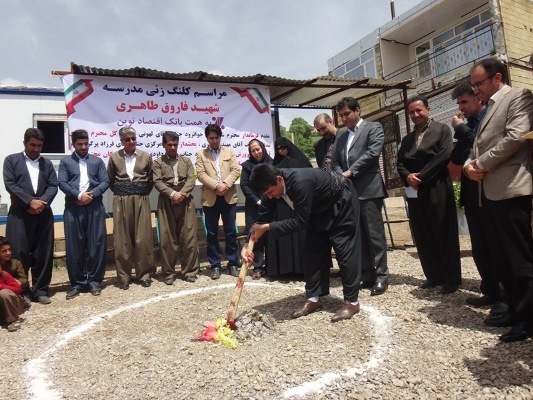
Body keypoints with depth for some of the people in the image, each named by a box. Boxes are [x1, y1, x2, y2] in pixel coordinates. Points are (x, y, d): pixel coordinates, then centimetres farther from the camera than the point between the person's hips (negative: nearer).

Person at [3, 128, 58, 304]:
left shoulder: (47, 163, 16)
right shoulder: (11, 160, 8)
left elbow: (53, 186, 6)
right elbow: (10, 184, -4)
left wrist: (41, 202, -11)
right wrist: (30, 201, -14)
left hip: (43, 213, 3)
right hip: (20, 213, -3)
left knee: (43, 253, 3)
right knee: (19, 253, -3)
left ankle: (40, 290, 12)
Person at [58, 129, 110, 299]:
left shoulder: (97, 161, 13)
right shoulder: (65, 162, 11)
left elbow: (105, 181, 4)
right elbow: (62, 183, -1)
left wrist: (92, 195, -11)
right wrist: (79, 195, -14)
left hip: (95, 207, 1)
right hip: (73, 208, 0)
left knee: (97, 244, 1)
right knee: (74, 246, 1)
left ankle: (94, 281, 11)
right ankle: (77, 283, 11)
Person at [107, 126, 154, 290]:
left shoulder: (146, 156, 6)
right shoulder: (114, 157, 5)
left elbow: (150, 180, 10)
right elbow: (110, 180, 11)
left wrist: (143, 193, 2)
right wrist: (120, 193, 5)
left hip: (141, 200, 0)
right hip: (121, 201, 0)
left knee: (143, 238, 0)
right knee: (122, 239, 3)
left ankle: (144, 274, 11)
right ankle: (123, 276, 12)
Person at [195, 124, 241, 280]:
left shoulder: (229, 151, 13)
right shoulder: (201, 154, 10)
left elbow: (236, 170, 2)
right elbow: (201, 174, -3)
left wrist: (225, 184, -14)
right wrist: (216, 185, -17)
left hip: (229, 197, 1)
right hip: (210, 198, 0)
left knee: (231, 232, 5)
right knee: (212, 233, 4)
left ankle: (233, 263, 15)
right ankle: (215, 265, 13)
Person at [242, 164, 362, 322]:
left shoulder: (301, 182, -42)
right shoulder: (272, 185, -18)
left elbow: (300, 221, -37)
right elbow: (263, 218, -12)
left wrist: (267, 227, -36)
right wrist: (248, 244, -24)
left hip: (341, 202, -8)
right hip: (319, 209, 8)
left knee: (344, 250, -8)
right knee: (311, 249, 4)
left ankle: (351, 301, 4)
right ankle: (313, 298, 13)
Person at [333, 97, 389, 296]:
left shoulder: (374, 128, 3)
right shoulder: (341, 135, 21)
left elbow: (373, 152, -11)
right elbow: (335, 161, 16)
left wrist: (351, 172, -12)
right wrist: (341, 176, -4)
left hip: (369, 190, -6)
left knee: (375, 234, -4)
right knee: (359, 236, 9)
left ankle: (381, 276, 6)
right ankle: (366, 275, 17)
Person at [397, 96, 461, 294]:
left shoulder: (442, 129, 3)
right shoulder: (407, 139, 20)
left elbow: (445, 155, -11)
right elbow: (400, 163, 13)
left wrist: (421, 175, -14)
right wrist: (407, 176, -8)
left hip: (437, 190, -5)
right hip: (415, 191, 6)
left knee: (445, 234, 0)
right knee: (422, 236, 8)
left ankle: (451, 278, 11)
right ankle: (434, 275, 19)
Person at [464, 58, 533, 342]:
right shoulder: (489, 108, 24)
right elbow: (478, 147, 22)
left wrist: (481, 164, -10)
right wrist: (469, 165, 0)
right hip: (490, 191, 9)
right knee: (503, 256, 13)